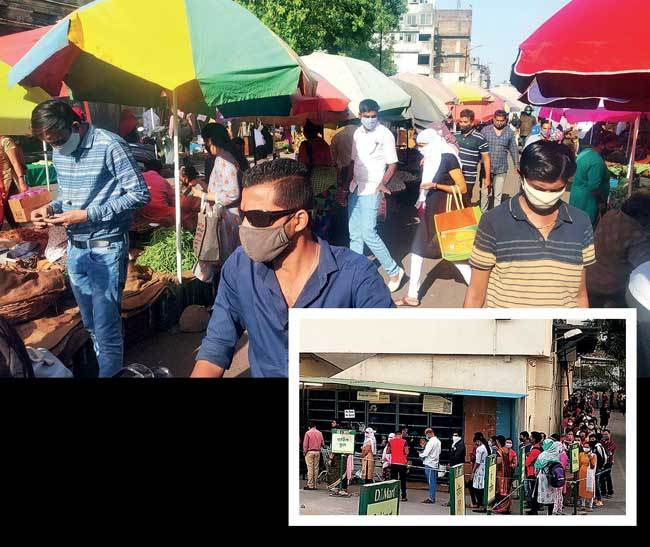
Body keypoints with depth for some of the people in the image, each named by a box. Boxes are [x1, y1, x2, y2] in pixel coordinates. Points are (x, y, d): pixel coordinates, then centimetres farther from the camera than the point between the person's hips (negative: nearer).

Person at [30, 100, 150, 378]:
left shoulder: (109, 146, -16)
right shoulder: (59, 152, 6)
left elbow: (140, 195, -15)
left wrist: (88, 215, -19)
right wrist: (51, 207, -2)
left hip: (106, 248, -7)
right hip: (75, 248, 7)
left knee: (106, 327, -5)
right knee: (91, 323, 15)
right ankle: (104, 368, 28)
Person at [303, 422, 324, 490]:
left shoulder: (308, 433, -7)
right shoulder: (319, 433, 5)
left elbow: (305, 444, -7)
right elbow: (322, 443, 7)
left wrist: (304, 452, 4)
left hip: (310, 452, -4)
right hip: (317, 452, 4)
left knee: (310, 468, -4)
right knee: (316, 468, 7)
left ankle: (310, 485, -8)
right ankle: (315, 485, 7)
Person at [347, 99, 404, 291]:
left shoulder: (384, 134, -9)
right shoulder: (358, 133, 10)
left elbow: (392, 164, -10)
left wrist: (382, 183, -24)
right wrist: (349, 182, 11)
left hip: (371, 190, -7)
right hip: (355, 189, 7)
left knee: (368, 233, -13)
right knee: (354, 234, 9)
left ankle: (394, 271, -1)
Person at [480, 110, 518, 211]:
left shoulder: (509, 132, 3)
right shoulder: (485, 130, -1)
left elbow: (513, 150, 10)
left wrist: (516, 165, 11)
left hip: (501, 169, 1)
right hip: (486, 167, -1)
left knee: (498, 195, 7)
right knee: (484, 192, 4)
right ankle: (483, 212, 16)